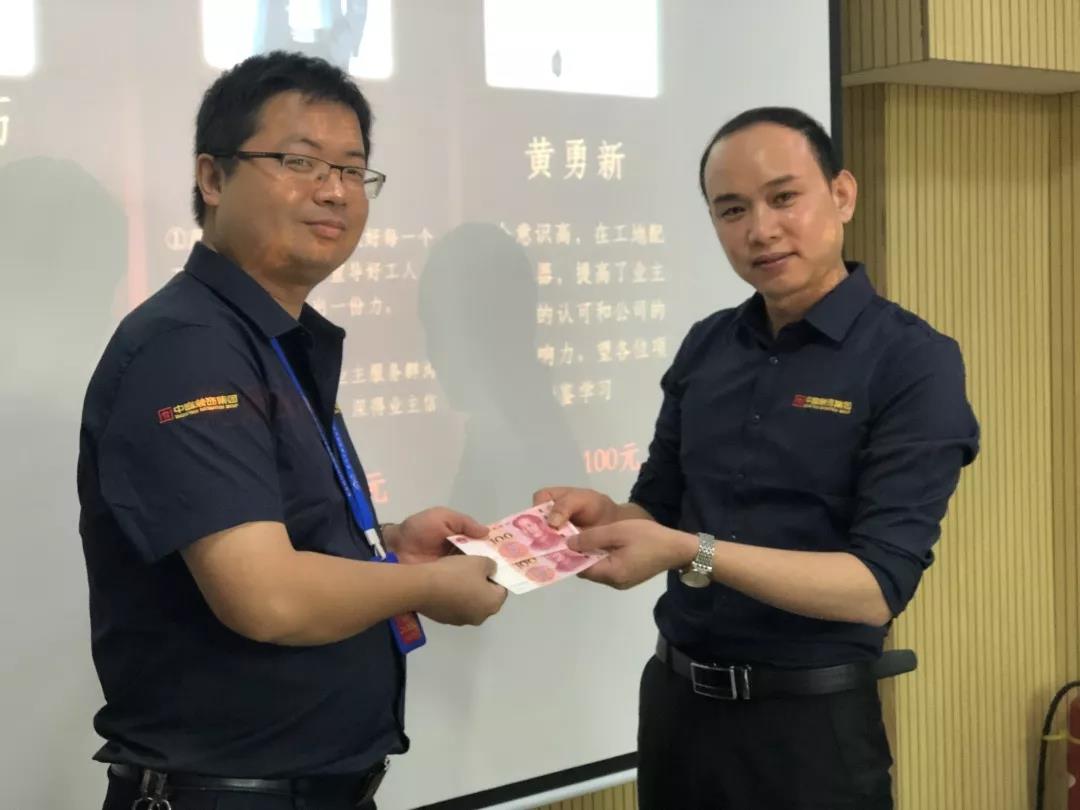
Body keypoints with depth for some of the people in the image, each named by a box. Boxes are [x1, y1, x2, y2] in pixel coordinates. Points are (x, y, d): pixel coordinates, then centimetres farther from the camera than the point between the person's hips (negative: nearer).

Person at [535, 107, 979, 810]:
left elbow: (878, 587, -19)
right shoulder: (705, 348, 5)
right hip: (675, 699, 5)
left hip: (809, 721, -5)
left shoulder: (912, 361, -12)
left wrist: (694, 554, -29)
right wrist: (606, 517, -10)